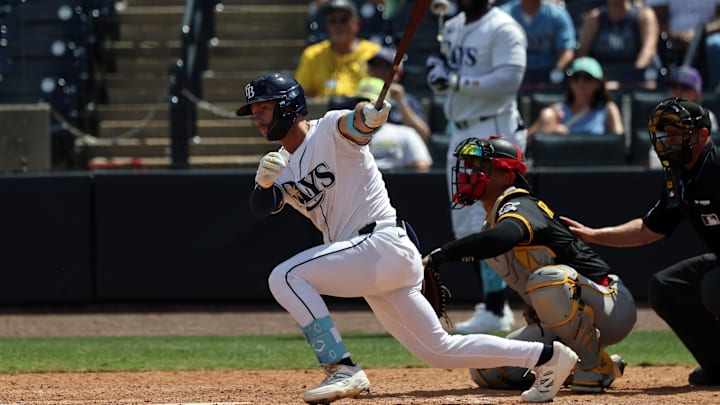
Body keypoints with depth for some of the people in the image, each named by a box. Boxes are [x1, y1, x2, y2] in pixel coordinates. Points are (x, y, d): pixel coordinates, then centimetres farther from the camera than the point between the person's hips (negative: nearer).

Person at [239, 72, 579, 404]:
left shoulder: (330, 130, -5)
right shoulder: (281, 167, 16)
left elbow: (355, 124, -27)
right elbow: (261, 208, 0)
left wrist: (368, 116, -50)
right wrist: (263, 182, -22)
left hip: (383, 243, -9)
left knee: (285, 276, -19)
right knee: (438, 351, 10)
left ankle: (343, 370, -19)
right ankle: (546, 356, 17)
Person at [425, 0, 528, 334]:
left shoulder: (503, 29, -9)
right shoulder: (451, 28, 17)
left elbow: (509, 79, -21)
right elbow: (443, 86, 20)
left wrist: (457, 81, -23)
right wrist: (438, 73, -3)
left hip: (494, 132, -9)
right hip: (460, 132, 9)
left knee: (487, 223, -12)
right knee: (465, 227, 9)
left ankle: (495, 312, -10)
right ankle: (496, 303, 17)